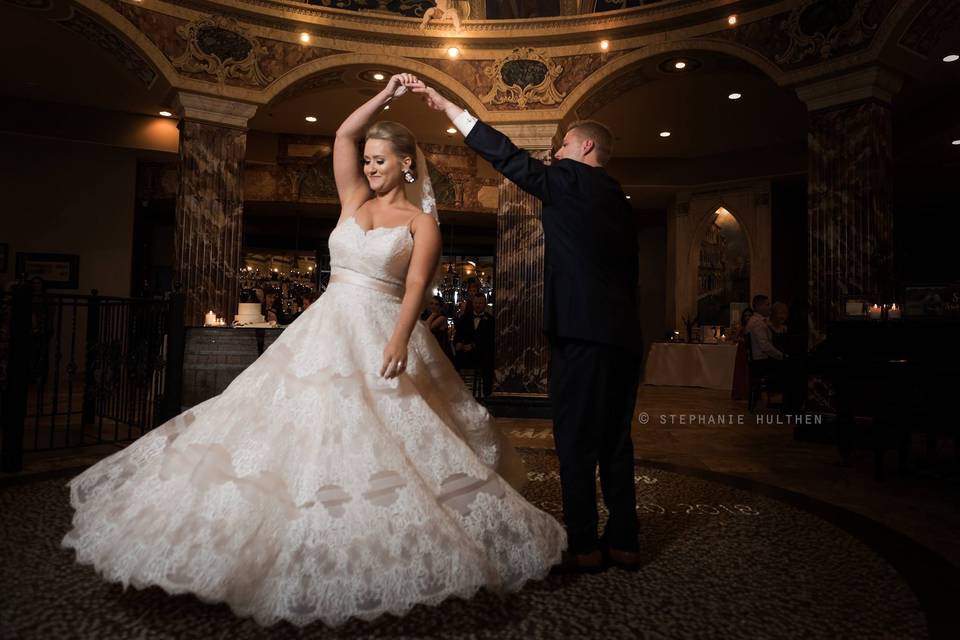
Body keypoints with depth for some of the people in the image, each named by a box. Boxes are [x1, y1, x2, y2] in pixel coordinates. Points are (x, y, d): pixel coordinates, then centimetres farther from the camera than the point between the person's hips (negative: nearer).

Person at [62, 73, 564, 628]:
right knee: (306, 429, 3)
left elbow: (416, 283, -14)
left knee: (389, 446, -5)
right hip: (327, 329, 5)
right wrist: (386, 94, 6)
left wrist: (400, 339, -29)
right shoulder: (354, 199, 14)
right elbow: (344, 134, 9)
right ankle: (304, 550, 16)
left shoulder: (421, 221, 0)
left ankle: (394, 554, 12)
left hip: (382, 336, -5)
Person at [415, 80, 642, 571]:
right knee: (615, 443, 12)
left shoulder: (570, 180, -1)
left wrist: (447, 106, 3)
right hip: (623, 335, 8)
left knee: (575, 443, -1)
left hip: (581, 333, -8)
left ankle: (584, 546, 6)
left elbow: (506, 157, -4)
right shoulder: (619, 200, 21)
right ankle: (622, 543, 19)